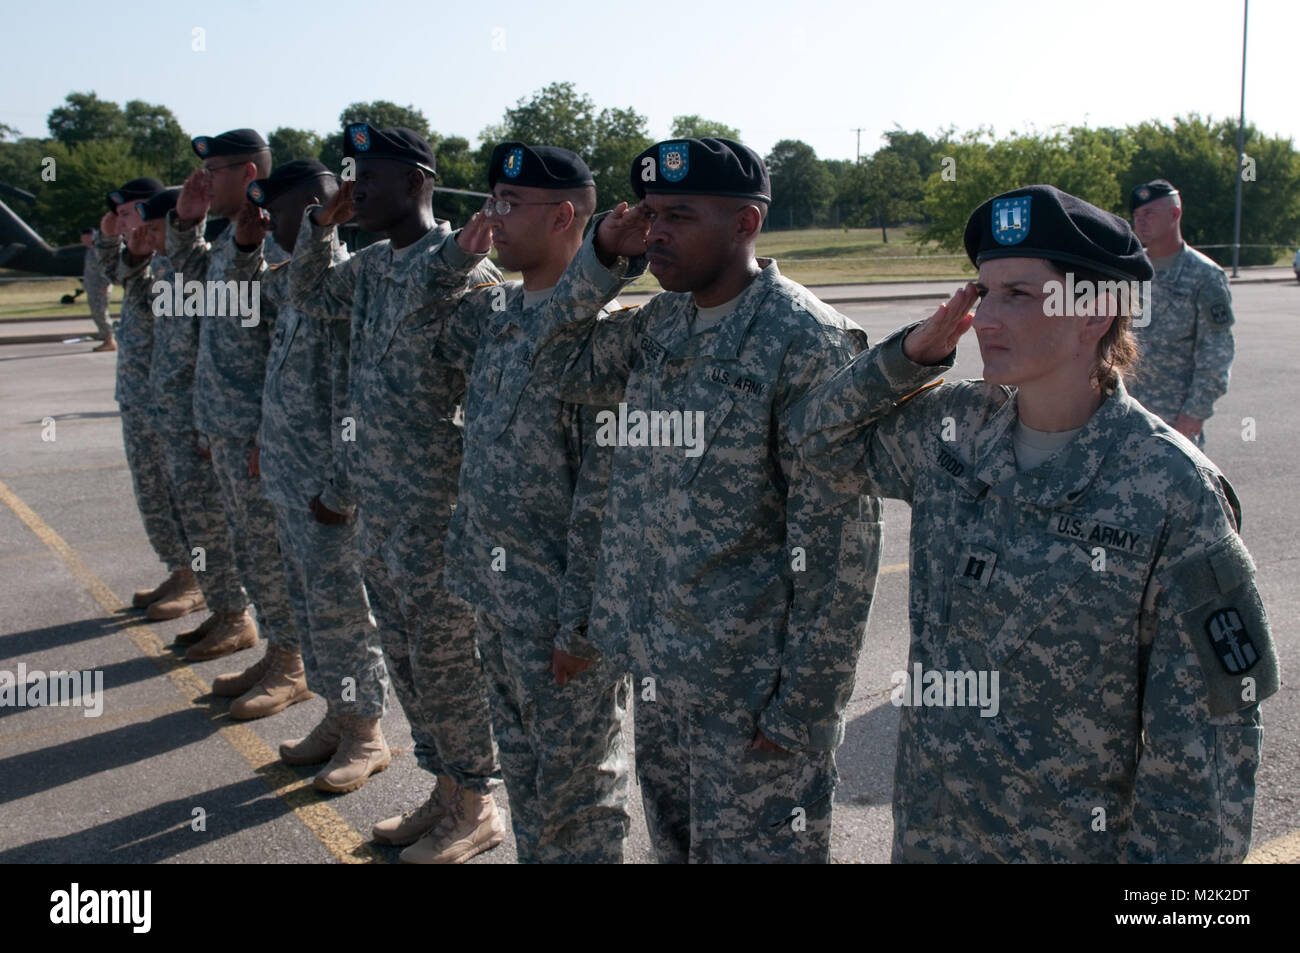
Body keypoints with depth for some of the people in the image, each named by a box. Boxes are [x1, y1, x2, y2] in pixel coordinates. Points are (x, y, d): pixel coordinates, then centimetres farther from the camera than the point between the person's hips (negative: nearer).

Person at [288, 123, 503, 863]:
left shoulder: (459, 269, -17)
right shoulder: (371, 265, 9)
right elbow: (310, 295, 27)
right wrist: (323, 225, 10)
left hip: (439, 510, -9)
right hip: (379, 507, 9)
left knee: (446, 662, 5)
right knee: (406, 657, 18)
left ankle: (476, 809, 23)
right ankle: (446, 789, 35)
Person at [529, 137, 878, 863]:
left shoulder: (806, 342, -17)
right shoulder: (661, 324, 5)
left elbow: (840, 539, -18)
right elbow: (562, 365, 16)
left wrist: (802, 703, -17)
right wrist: (604, 257, 1)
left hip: (754, 687, -7)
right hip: (660, 668, 7)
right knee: (675, 845, 22)